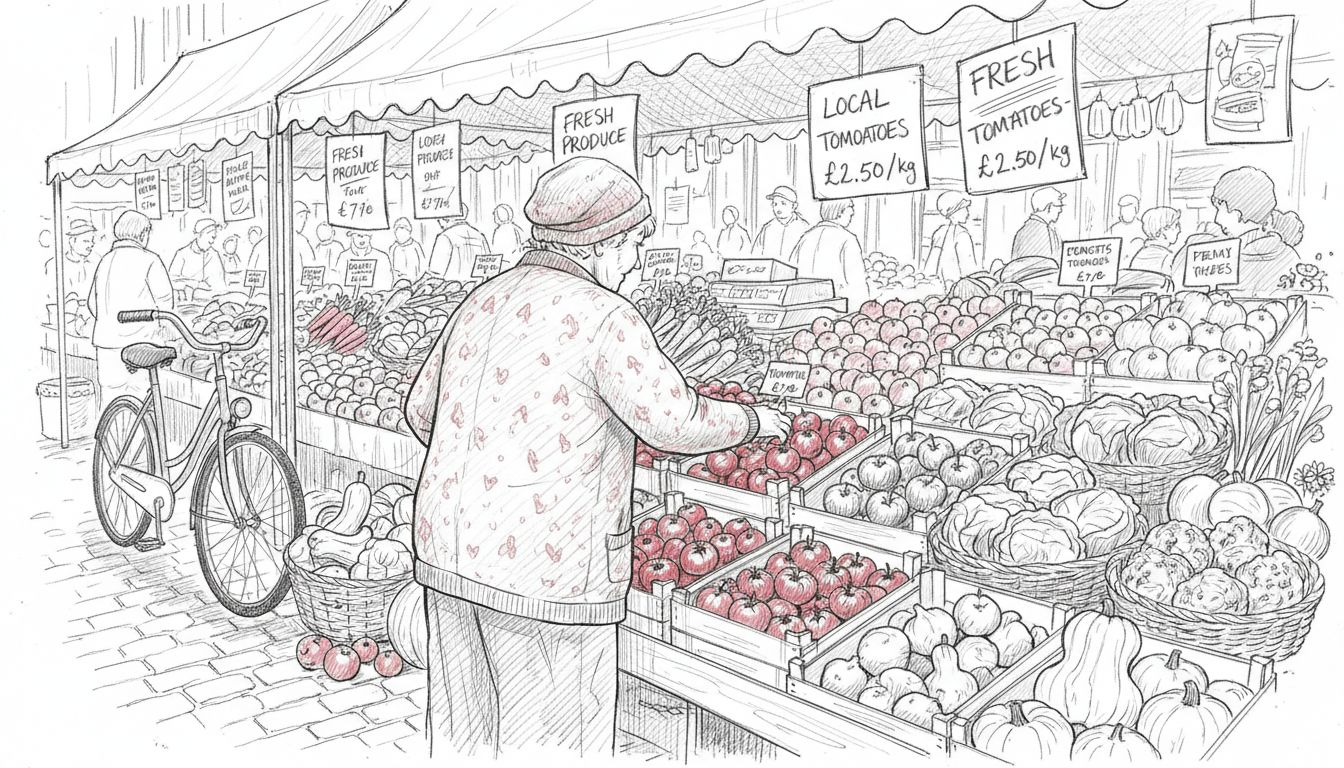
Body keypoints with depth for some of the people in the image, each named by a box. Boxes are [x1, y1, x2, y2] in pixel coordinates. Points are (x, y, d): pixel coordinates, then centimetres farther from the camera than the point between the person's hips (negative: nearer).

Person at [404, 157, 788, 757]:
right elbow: (677, 425, -17)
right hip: (544, 574, -8)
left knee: (468, 738, 20)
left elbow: (423, 411, 20)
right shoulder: (600, 315, -14)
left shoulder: (483, 302, 10)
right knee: (551, 744, 8)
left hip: (453, 556, 8)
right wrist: (752, 420, 2)